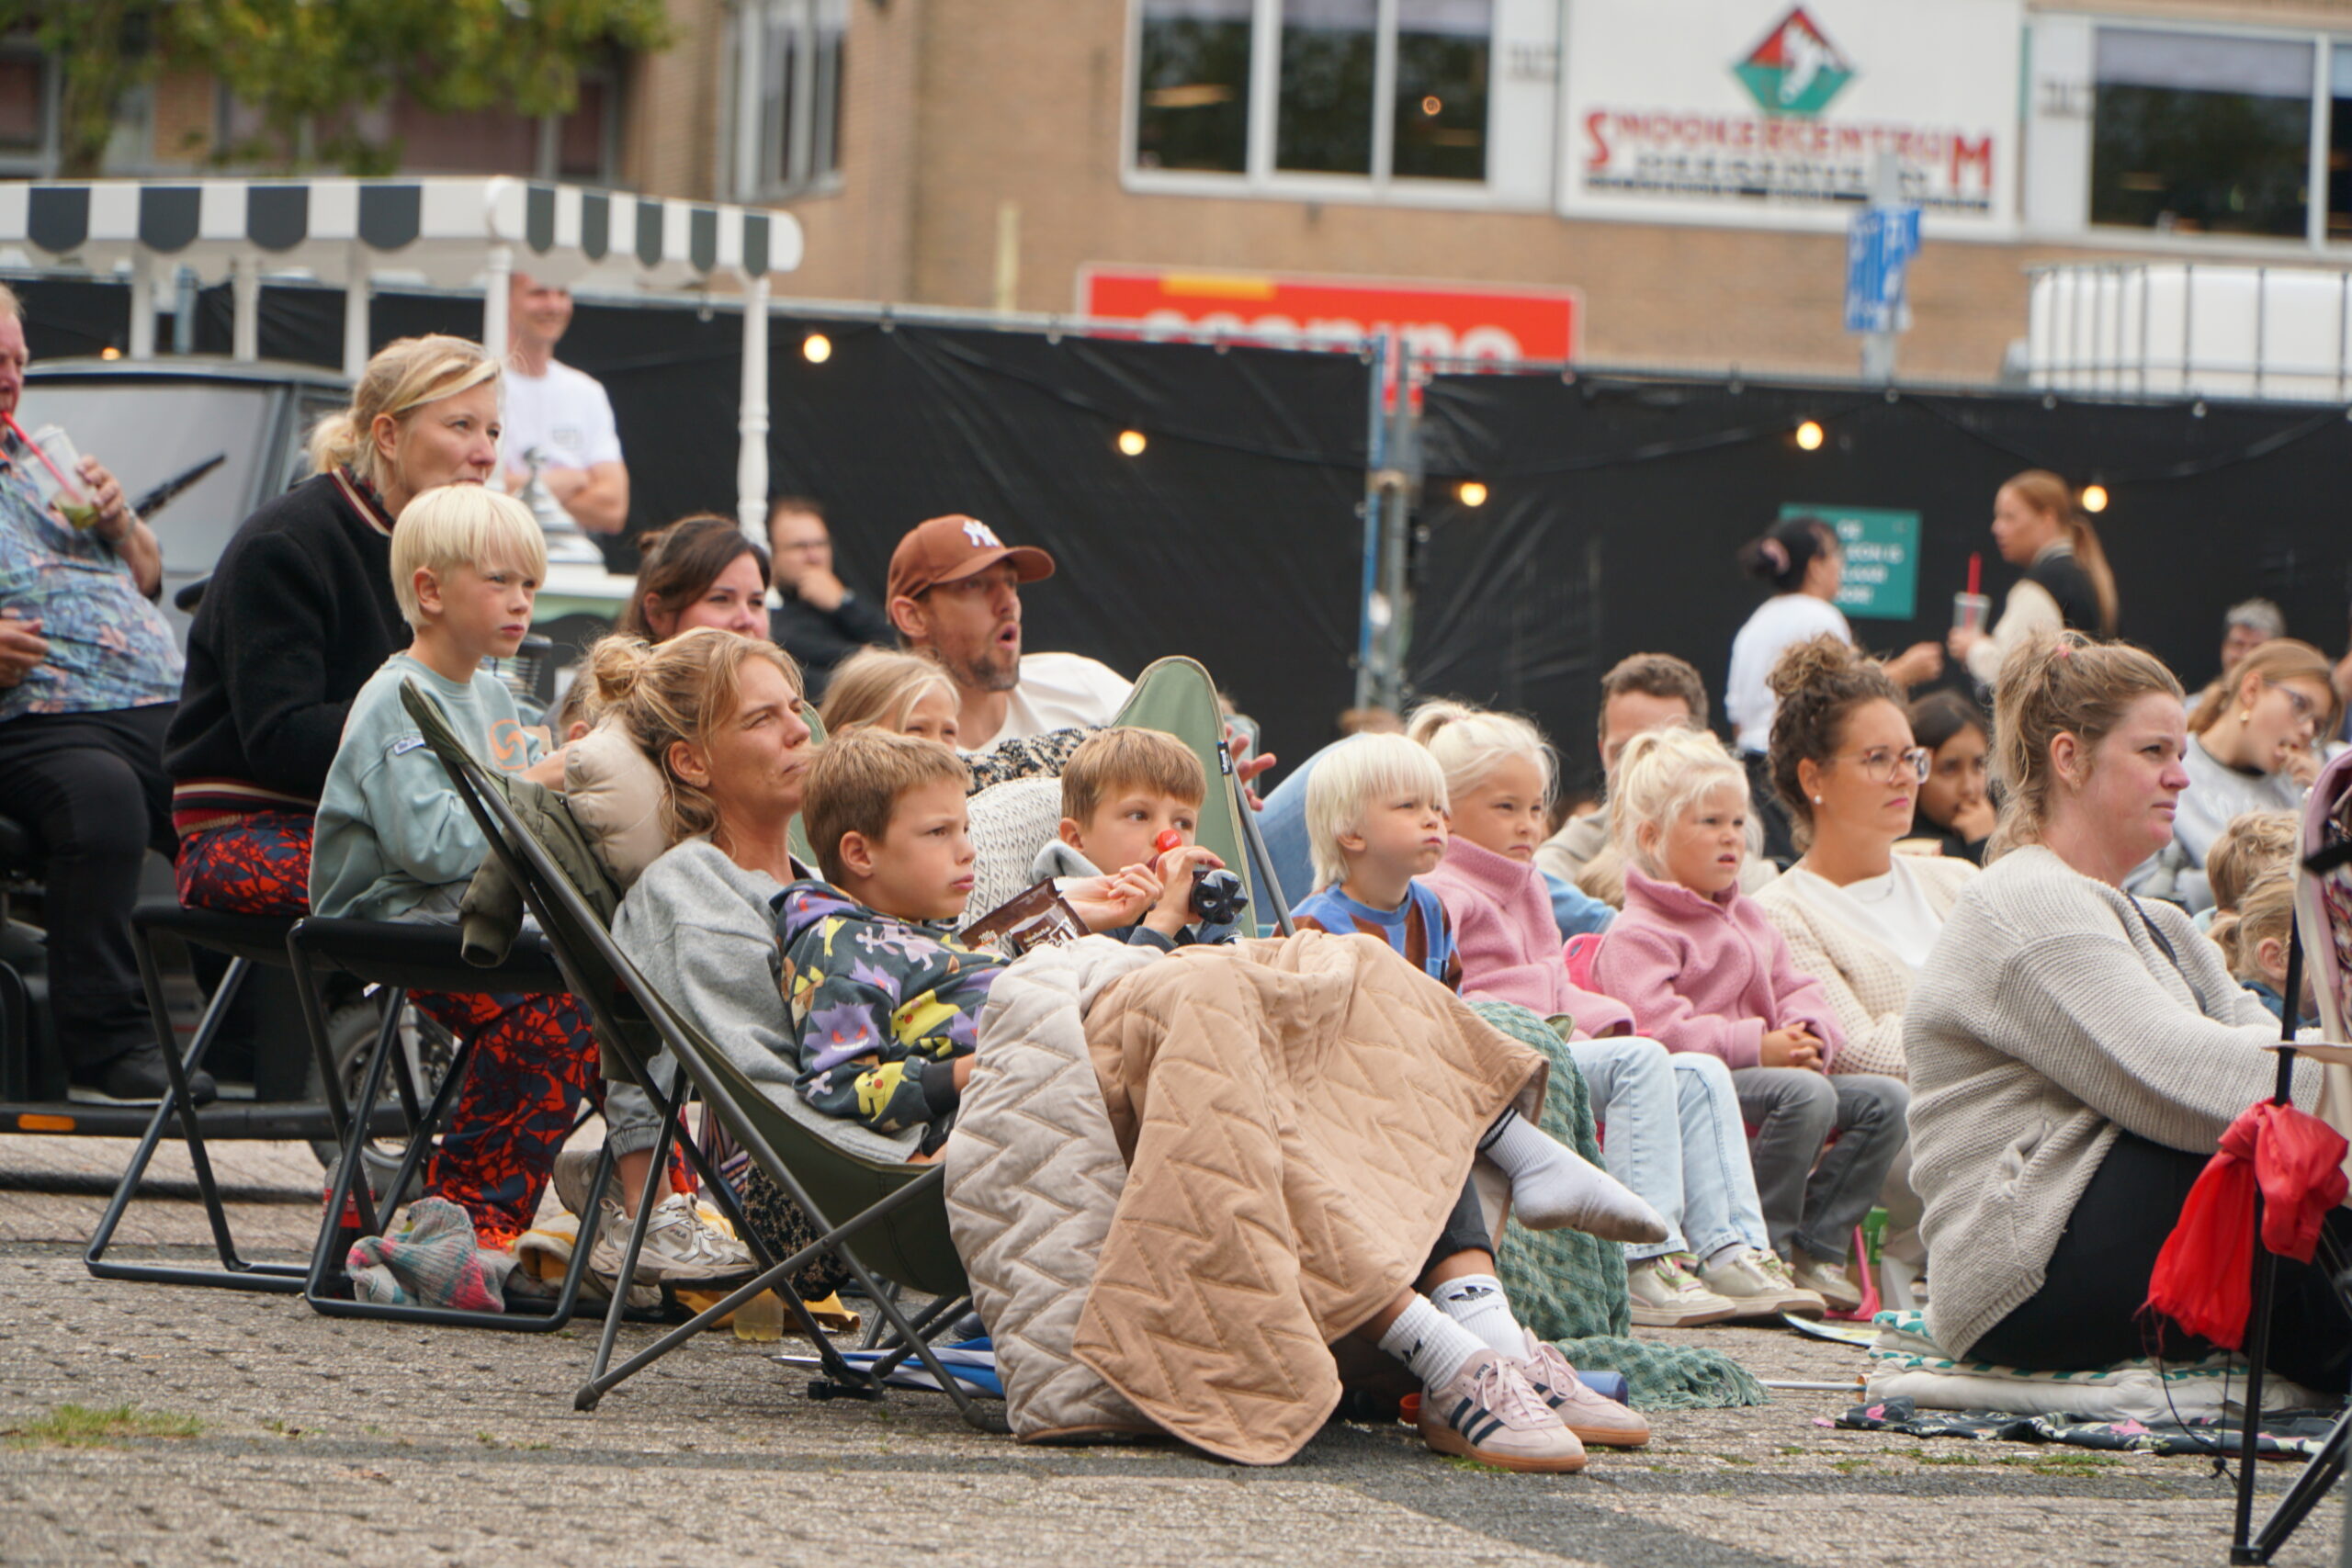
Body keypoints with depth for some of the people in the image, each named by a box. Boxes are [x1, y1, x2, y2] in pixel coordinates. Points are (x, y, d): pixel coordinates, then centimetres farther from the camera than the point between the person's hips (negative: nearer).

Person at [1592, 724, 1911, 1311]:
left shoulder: (1749, 919, 25)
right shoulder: (1635, 936, -4)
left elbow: (1794, 988, 20)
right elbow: (1656, 1029, -18)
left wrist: (1809, 1034, -5)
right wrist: (1756, 1047, -22)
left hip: (1770, 1065, 9)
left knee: (1887, 1100, -8)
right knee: (1806, 1095, -34)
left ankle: (1817, 1247, -7)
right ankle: (1763, 1253, -25)